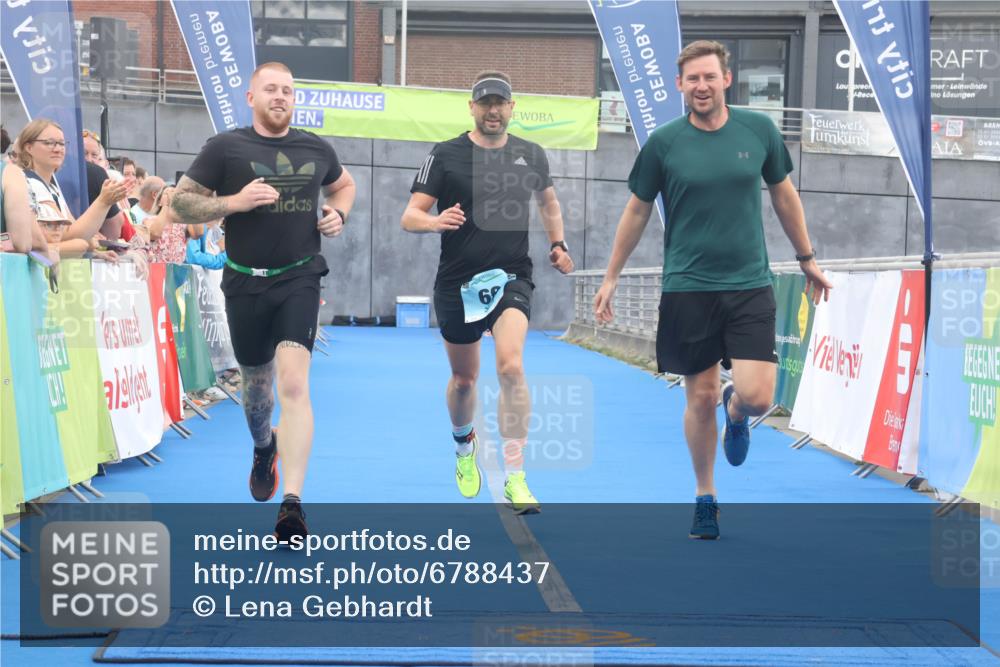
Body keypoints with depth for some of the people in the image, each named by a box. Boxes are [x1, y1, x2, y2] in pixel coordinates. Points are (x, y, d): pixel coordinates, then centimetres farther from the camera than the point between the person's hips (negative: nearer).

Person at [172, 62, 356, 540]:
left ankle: (292, 504, -25)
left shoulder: (316, 149, 6)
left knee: (294, 382, -18)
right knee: (256, 380, 17)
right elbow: (181, 203, -4)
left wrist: (338, 215, 5)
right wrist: (234, 201, -19)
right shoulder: (225, 148, -3)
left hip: (299, 279, 0)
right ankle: (264, 448, 53)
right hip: (245, 283, 1)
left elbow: (344, 184, 27)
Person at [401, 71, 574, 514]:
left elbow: (548, 202, 26)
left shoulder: (531, 156, 6)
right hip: (457, 284, 0)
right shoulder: (445, 155, -2)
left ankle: (516, 478, -19)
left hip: (511, 279, 0)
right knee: (464, 379, 15)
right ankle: (464, 446, 48)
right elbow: (409, 217, -6)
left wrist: (558, 244, 11)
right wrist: (435, 221, -28)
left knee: (511, 366, -23)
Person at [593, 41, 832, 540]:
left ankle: (735, 412, 28)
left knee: (756, 396, -10)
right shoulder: (663, 142, -4)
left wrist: (807, 258, 18)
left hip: (749, 284, 1)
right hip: (687, 288, -1)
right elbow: (637, 210, 7)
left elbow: (783, 194, 14)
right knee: (700, 398, 5)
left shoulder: (758, 129, 0)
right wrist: (611, 278, 9)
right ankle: (705, 497, 24)